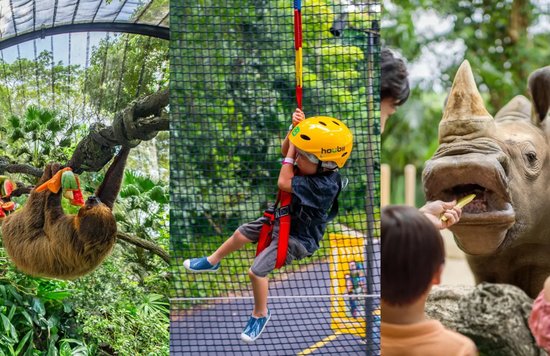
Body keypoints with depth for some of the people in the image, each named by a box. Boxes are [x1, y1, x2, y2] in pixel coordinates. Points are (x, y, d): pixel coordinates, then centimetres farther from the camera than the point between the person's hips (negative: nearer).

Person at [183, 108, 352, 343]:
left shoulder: (324, 184, -38)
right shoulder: (318, 166, -14)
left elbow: (283, 183, -34)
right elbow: (286, 151, 2)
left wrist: (292, 150, -28)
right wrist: (296, 128, -16)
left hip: (299, 238, -9)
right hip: (285, 220, 9)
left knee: (257, 270, -16)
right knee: (242, 233, 19)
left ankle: (260, 314, 12)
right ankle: (212, 262, 47)